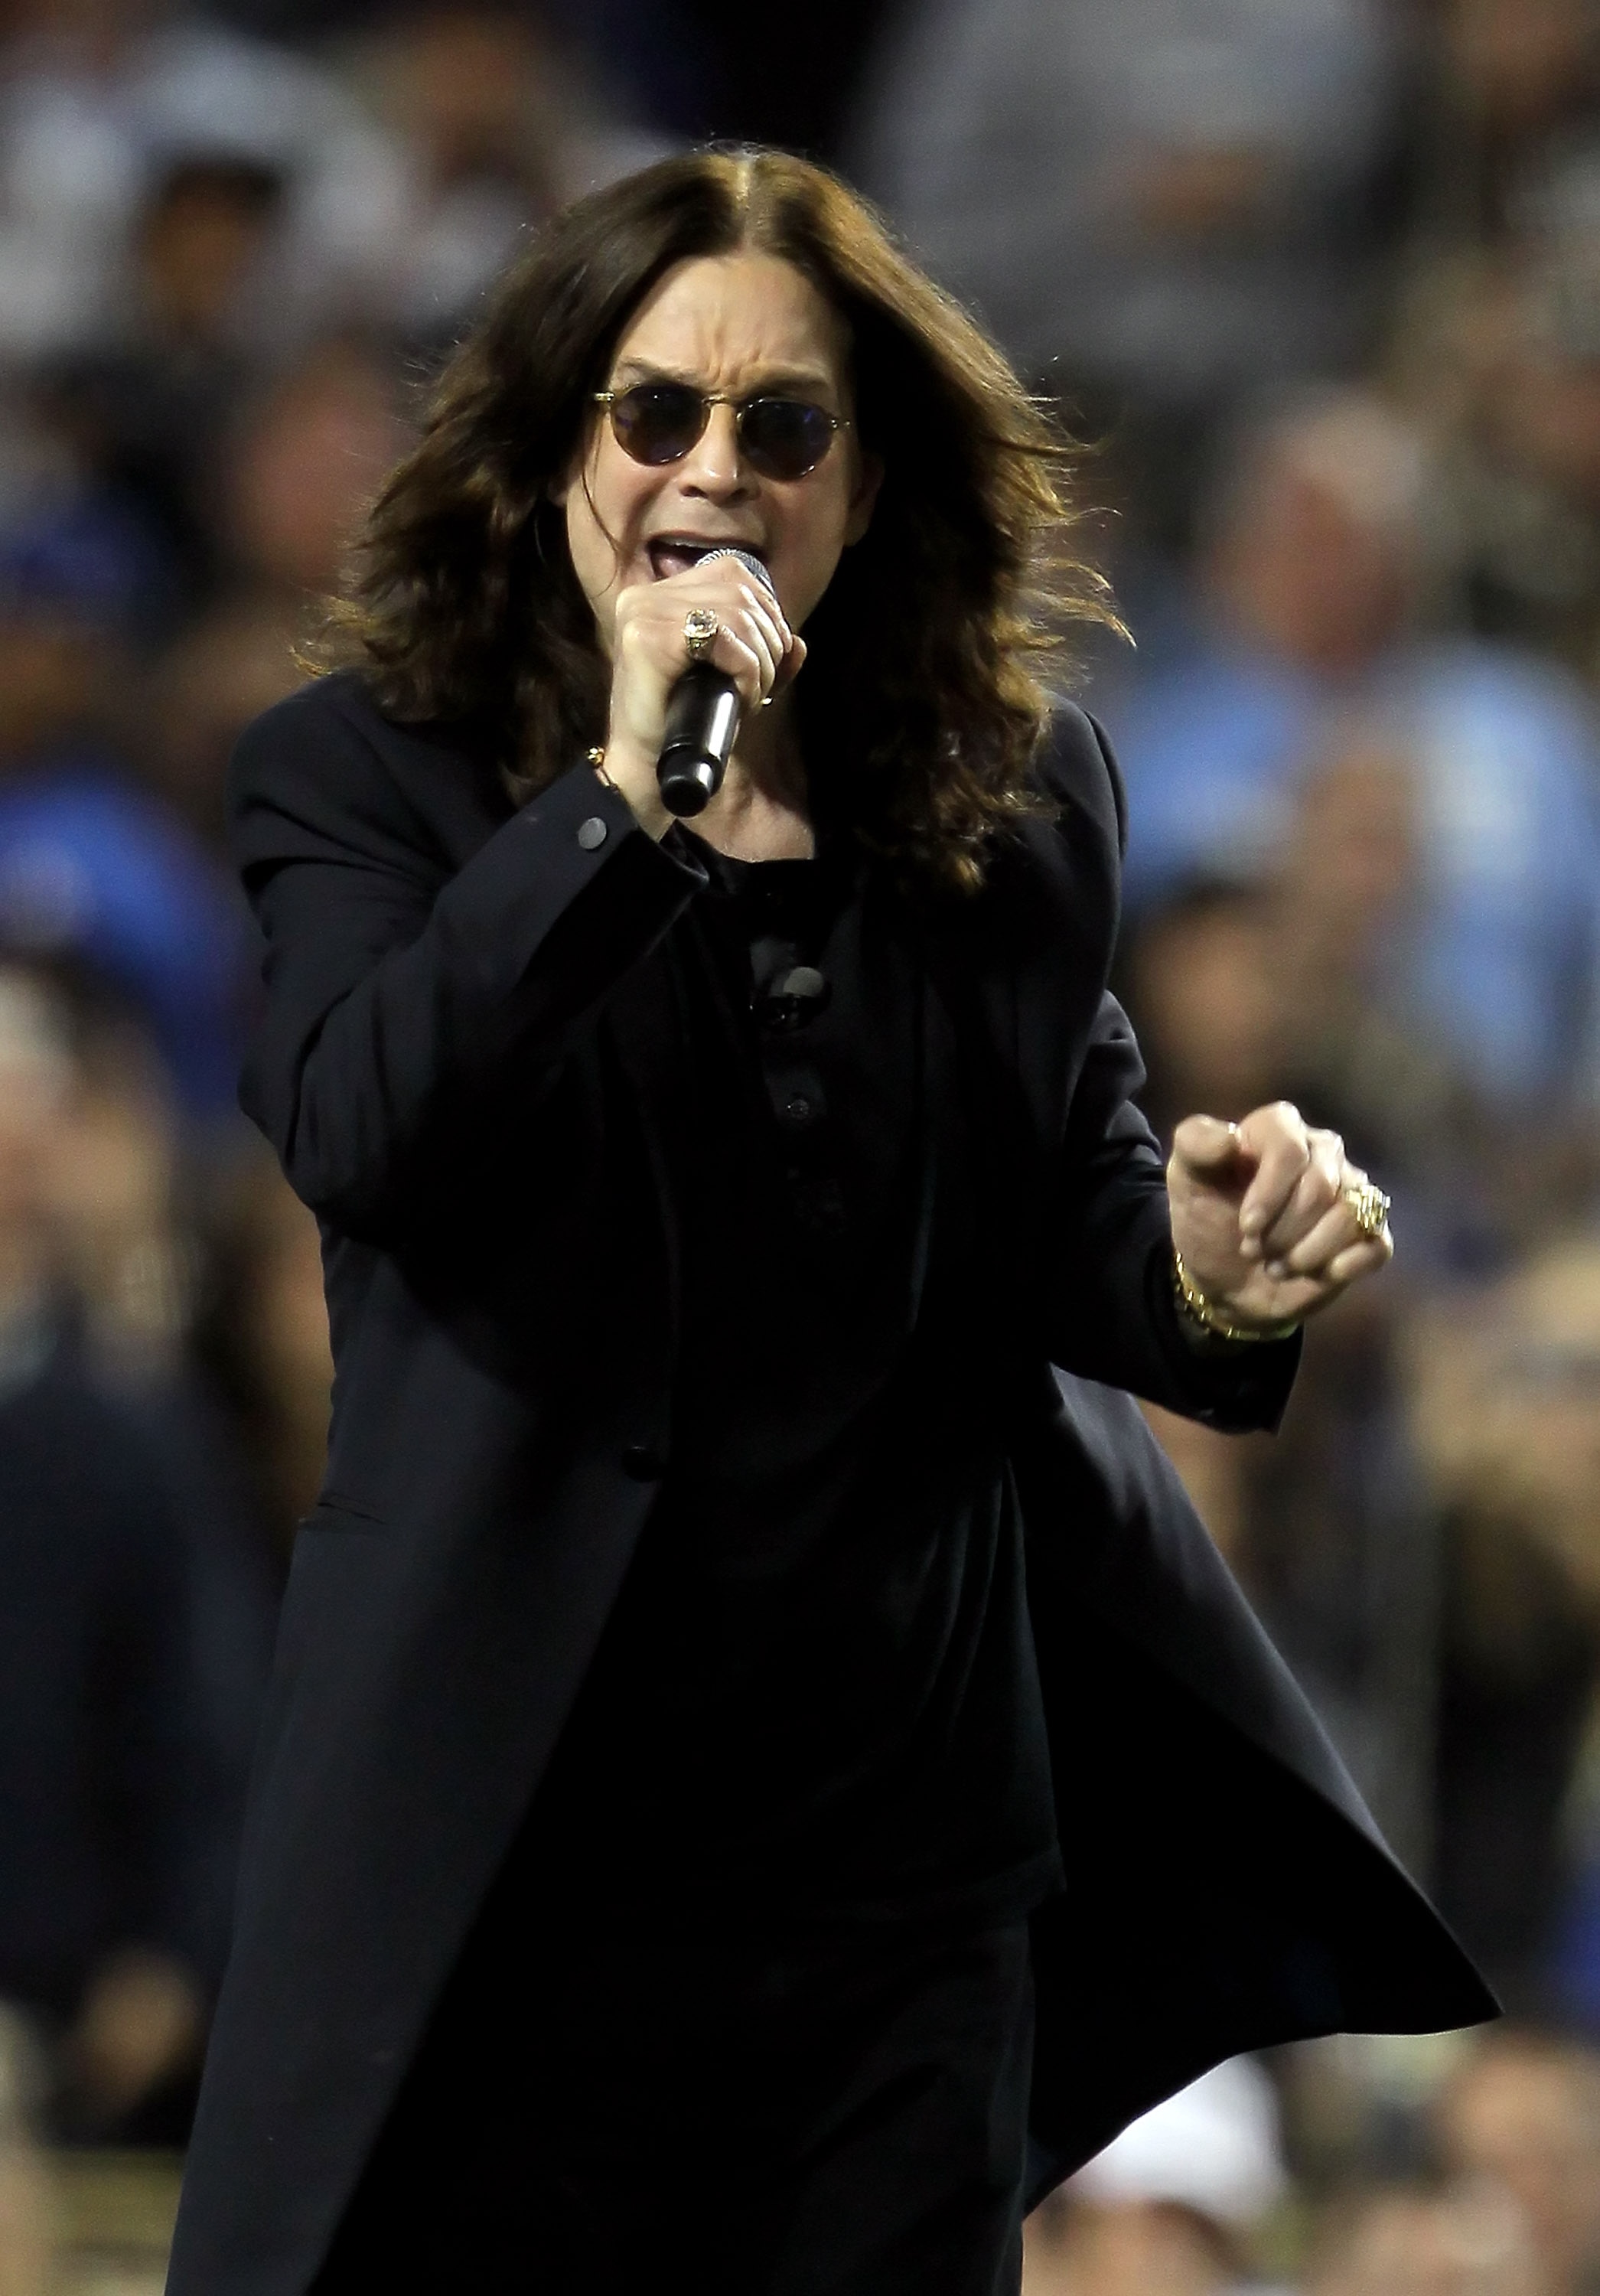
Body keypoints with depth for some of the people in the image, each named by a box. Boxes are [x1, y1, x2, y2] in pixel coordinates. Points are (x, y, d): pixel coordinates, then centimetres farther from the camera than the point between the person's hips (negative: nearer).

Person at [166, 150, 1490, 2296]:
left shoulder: (1016, 797, 9)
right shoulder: (368, 773, -1)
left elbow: (1068, 1205, 16)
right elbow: (359, 1134, -19)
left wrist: (1197, 1277, -8)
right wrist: (625, 795, -25)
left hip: (914, 1806, 3)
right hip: (522, 1809, -3)